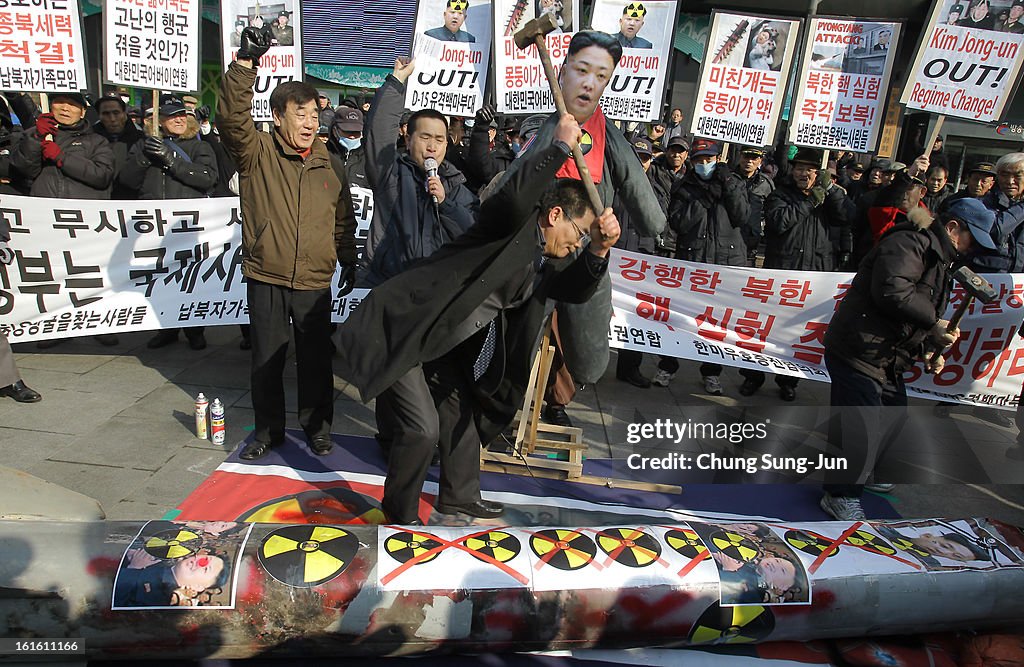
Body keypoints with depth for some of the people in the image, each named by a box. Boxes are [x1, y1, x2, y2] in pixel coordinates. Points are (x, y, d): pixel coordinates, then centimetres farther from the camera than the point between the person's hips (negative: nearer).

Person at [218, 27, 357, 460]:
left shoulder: (329, 165, 7)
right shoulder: (256, 153, -2)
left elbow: (343, 220, 15)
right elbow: (232, 119, -22)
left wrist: (349, 262, 18)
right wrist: (244, 64, -31)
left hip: (315, 282, 2)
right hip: (265, 279, -1)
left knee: (316, 358, 10)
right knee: (266, 358, 10)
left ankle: (317, 425, 28)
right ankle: (269, 429, 28)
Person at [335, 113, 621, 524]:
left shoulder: (537, 267, 12)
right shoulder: (512, 226, -15)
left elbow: (574, 290, 15)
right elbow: (516, 194, -37)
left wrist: (599, 250, -2)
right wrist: (560, 146, -25)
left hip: (438, 344, 10)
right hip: (398, 333, -10)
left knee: (461, 416, 19)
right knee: (422, 428, -9)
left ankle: (459, 495, 41)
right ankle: (400, 513, 17)